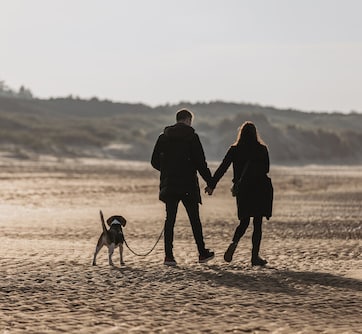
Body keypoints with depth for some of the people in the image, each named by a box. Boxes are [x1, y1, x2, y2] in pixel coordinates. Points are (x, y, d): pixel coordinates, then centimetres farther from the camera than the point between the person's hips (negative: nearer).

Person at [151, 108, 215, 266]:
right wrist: (210, 182, -2)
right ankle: (202, 253, 14)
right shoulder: (192, 137, -6)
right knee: (194, 219, 7)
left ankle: (169, 255, -2)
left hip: (169, 185, 3)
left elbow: (154, 161, 9)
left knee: (170, 219, 5)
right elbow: (200, 162, -10)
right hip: (188, 185, -3)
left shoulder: (163, 137, 7)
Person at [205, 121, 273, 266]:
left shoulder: (234, 150, 1)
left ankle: (234, 244, -14)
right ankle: (255, 256, -1)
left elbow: (222, 168, -1)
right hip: (260, 188, -2)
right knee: (257, 223, 2)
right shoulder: (262, 149, -2)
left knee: (244, 221, 13)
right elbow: (266, 169, 3)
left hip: (242, 190, 2)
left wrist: (212, 185, 2)